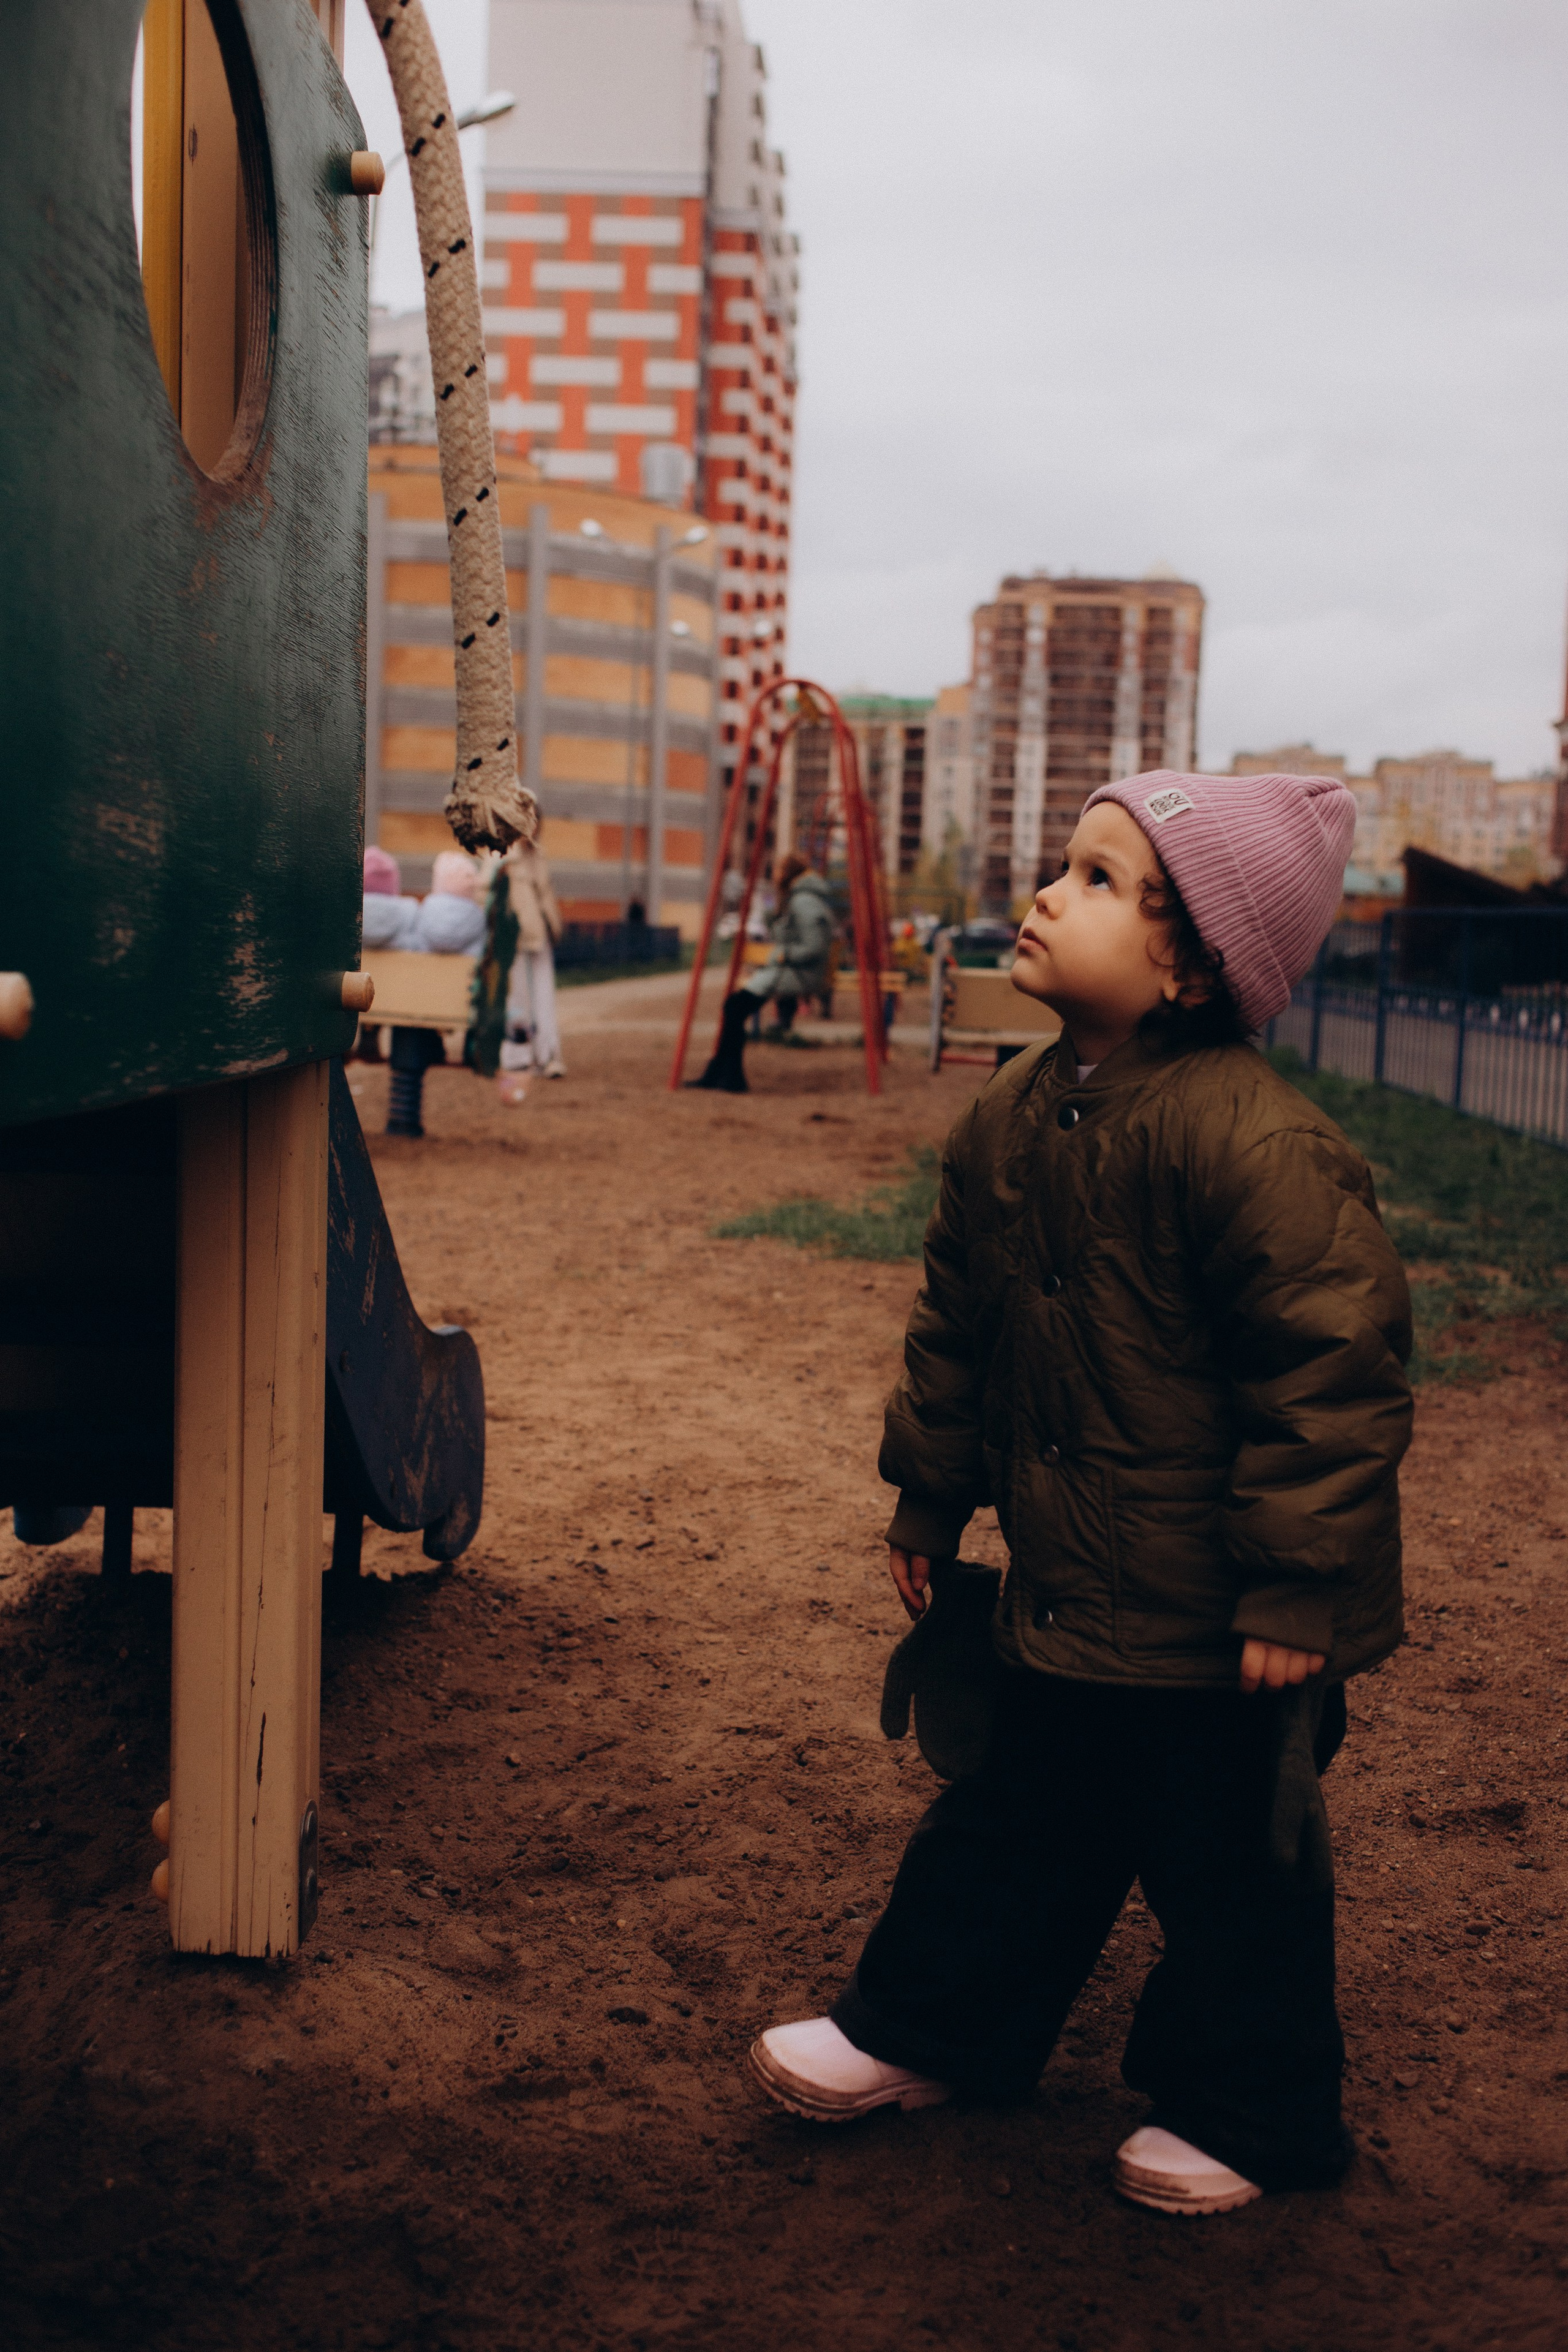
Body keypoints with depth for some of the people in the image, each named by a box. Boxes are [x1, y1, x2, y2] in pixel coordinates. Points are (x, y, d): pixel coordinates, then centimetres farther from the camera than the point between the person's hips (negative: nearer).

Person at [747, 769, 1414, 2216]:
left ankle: (1246, 2113, 32)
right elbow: (959, 1326, 14)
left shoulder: (1253, 1143, -24)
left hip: (1218, 1620, -7)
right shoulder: (1011, 1121, 2)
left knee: (1229, 1858, 12)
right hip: (1066, 1591, 7)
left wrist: (1300, 1587, -20)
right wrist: (930, 1497, 19)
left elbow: (1335, 1368, -22)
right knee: (1020, 1816, 22)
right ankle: (928, 2030, 40)